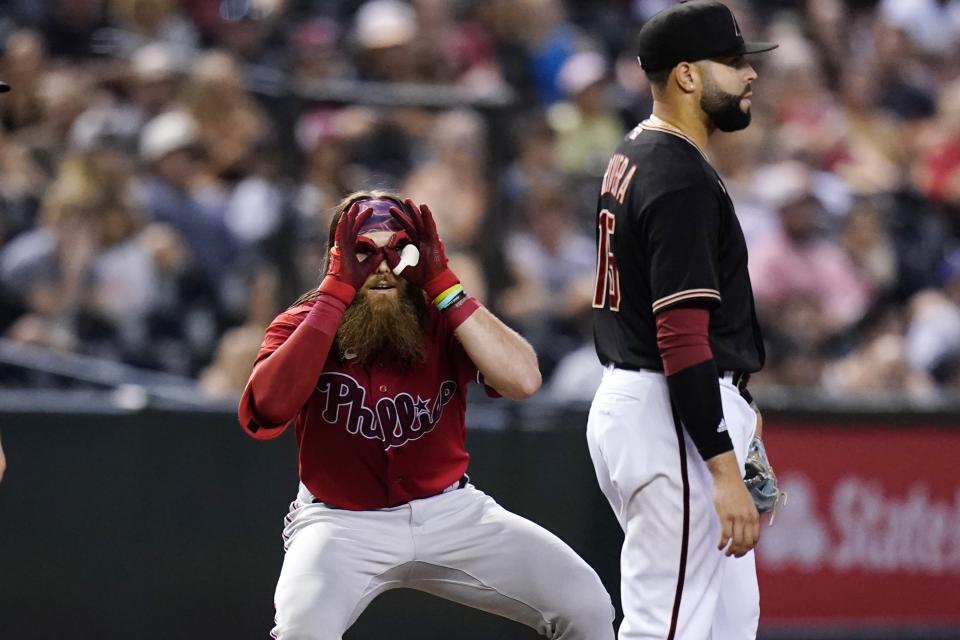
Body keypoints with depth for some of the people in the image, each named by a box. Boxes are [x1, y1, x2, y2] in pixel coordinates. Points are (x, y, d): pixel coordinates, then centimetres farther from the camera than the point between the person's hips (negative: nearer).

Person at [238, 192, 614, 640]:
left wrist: (442, 282, -23)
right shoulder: (301, 324, -10)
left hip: (450, 513, 3)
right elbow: (268, 408, -31)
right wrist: (337, 292, -28)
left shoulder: (443, 320, -6)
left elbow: (522, 380, -25)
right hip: (342, 524, -3)